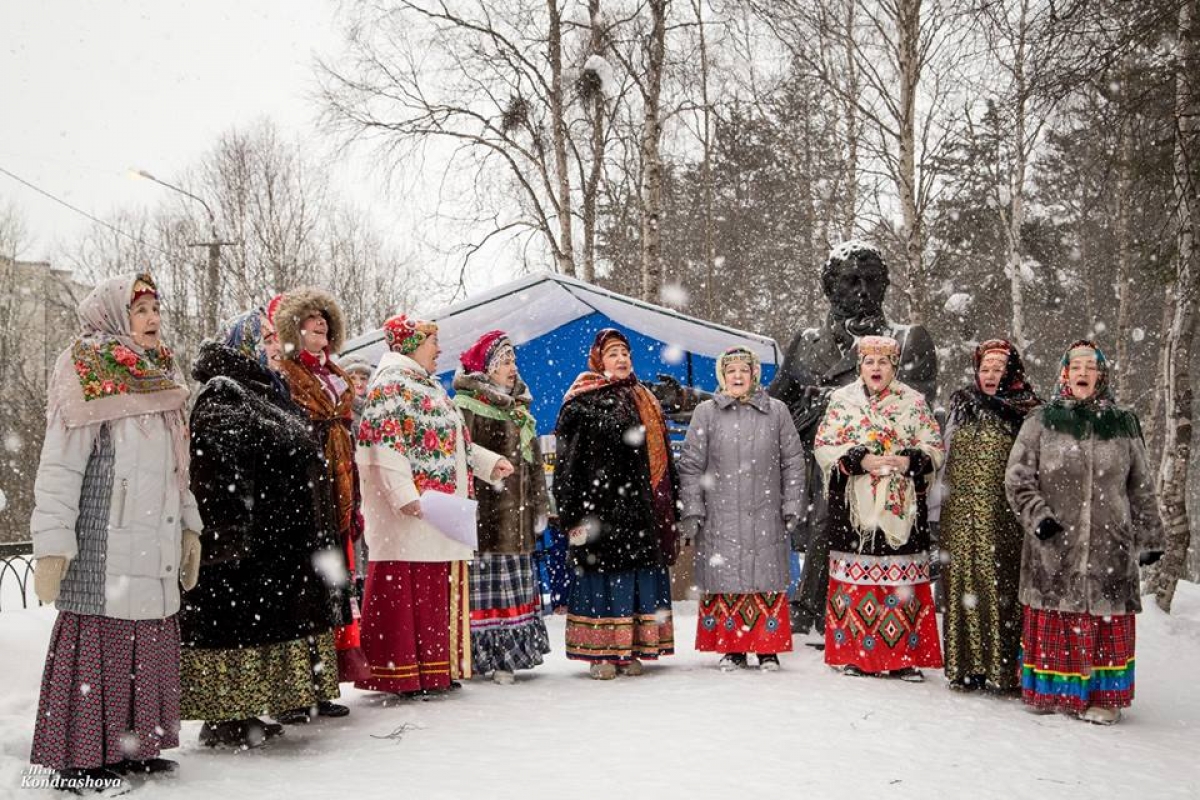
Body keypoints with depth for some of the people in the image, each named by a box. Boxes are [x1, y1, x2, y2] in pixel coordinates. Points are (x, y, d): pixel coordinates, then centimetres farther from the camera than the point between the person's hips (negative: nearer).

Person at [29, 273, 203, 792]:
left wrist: (188, 528, 21)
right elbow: (59, 467, -11)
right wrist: (52, 544, -17)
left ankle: (134, 746, 19)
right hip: (104, 547, -7)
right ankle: (79, 758, 4)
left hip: (156, 549, 8)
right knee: (99, 645, -4)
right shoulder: (89, 378, -5)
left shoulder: (160, 379, 19)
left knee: (149, 645, 9)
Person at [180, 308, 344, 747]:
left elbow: (300, 466, 26)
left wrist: (316, 540, 25)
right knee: (238, 617, -6)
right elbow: (220, 473, -21)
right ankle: (225, 718, 2)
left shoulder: (271, 395, 20)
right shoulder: (221, 396, -10)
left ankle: (249, 711, 21)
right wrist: (231, 535, -27)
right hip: (247, 544, -10)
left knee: (263, 620, 13)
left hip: (281, 544, 10)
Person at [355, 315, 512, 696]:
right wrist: (404, 494, -27)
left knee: (437, 590, 12)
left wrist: (490, 462, 23)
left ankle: (435, 666, 19)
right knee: (404, 589, -6)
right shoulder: (391, 384, -9)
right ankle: (398, 672, 0)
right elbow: (382, 446, -19)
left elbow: (450, 442, 29)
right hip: (411, 511, -10)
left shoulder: (429, 386, 22)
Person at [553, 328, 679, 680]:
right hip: (602, 506, -6)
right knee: (604, 574, -3)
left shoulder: (645, 401, 17)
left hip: (639, 506, 6)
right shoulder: (583, 403, -2)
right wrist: (575, 512, -14)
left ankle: (630, 649, 13)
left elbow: (661, 455, 18)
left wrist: (668, 506, 12)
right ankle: (600, 653, 3)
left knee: (639, 571, 5)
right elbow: (569, 459, -7)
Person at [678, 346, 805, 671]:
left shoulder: (776, 411, 7)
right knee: (724, 580, 2)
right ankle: (731, 648, 12)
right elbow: (690, 465, 4)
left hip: (765, 517, 0)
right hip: (720, 517, 0)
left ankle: (768, 648, 11)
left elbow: (793, 462, 9)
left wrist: (792, 507, 4)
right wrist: (691, 511, -2)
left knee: (768, 581, 1)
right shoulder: (706, 413, 5)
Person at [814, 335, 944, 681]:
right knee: (857, 576, -1)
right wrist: (860, 460, -13)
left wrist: (910, 460, -12)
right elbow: (824, 447, 0)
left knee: (902, 577, 0)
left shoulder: (914, 402, 8)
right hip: (854, 506, 0)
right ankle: (856, 655, 8)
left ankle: (903, 657, 7)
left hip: (902, 506, 1)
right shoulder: (842, 400, 6)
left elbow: (935, 448, 8)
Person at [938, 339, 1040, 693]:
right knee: (964, 582, 3)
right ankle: (966, 666, 10)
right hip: (962, 516, 3)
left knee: (1002, 585, -4)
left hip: (1004, 517, -3)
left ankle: (1005, 668, 3)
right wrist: (944, 503, 16)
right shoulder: (961, 404, 13)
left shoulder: (1028, 412, 0)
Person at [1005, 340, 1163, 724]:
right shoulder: (1041, 422, 4)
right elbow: (1017, 477, 2)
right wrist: (1038, 516, -11)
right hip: (1053, 546, -1)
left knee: (1106, 620, 1)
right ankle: (1050, 690, 14)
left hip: (1109, 546, 1)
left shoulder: (1124, 424, 10)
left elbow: (1141, 488, 15)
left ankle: (1105, 696, 12)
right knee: (1054, 619, 2)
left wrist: (1150, 536, 17)